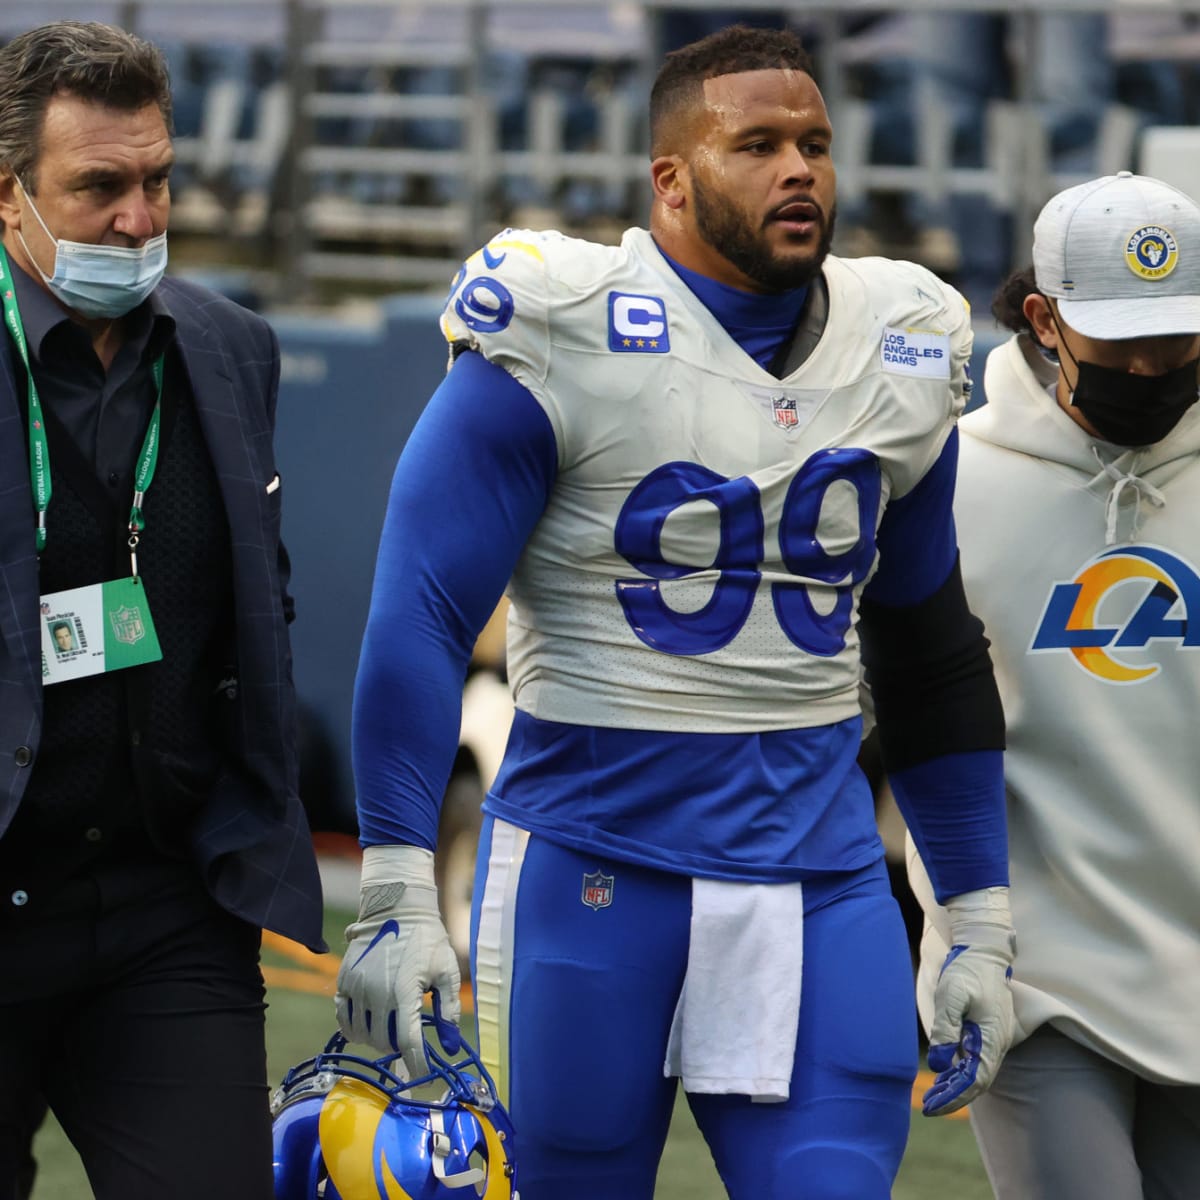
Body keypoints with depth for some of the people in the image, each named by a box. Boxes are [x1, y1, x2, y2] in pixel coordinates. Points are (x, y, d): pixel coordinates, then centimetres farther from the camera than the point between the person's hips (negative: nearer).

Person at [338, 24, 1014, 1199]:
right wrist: (395, 896, -15)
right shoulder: (568, 341, -9)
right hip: (592, 866, -4)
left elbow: (930, 652, 18)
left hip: (819, 879, 4)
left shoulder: (901, 359, 9)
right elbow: (421, 616, -10)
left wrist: (982, 920, 15)